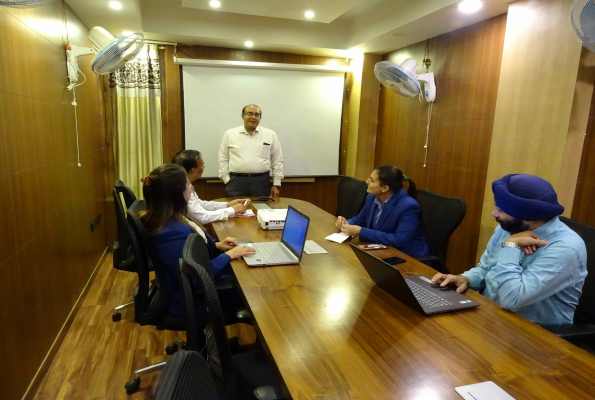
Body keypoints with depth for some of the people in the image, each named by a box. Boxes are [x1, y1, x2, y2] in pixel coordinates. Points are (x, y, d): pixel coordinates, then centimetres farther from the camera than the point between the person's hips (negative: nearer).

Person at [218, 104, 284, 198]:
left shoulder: (270, 135, 6)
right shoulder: (230, 134, 7)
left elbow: (277, 160, 8)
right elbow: (223, 159, 9)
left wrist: (276, 184, 5)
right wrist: (227, 180, 3)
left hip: (261, 181, 0)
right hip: (236, 181, 0)